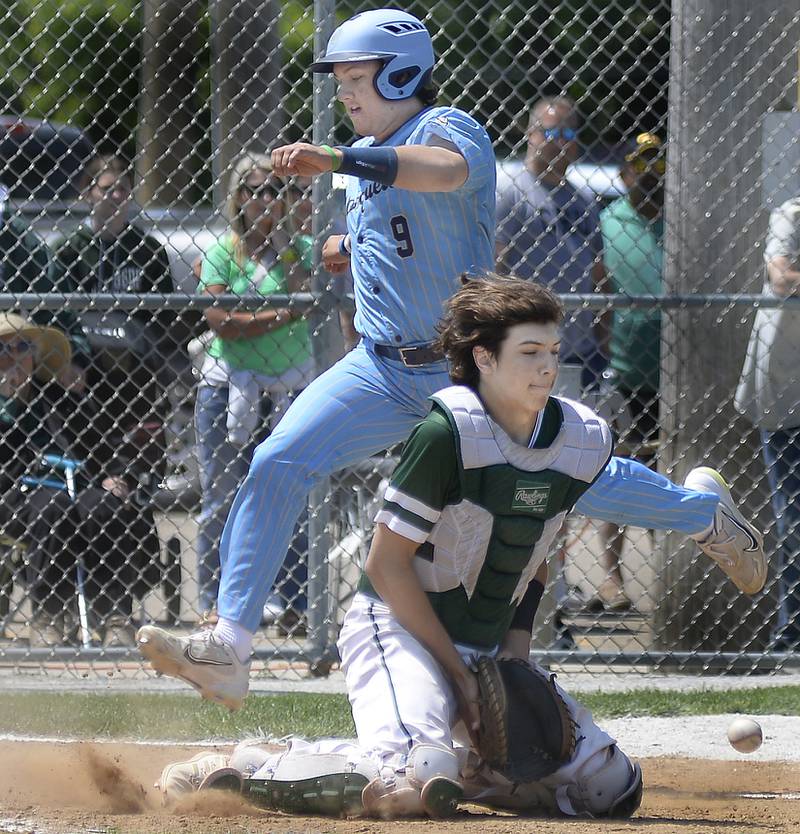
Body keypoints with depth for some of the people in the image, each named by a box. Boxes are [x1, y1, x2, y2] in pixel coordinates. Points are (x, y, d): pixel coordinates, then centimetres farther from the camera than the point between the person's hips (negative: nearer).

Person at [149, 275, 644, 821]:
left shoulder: (585, 442, -1)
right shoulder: (449, 432, -20)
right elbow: (388, 563, -16)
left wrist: (517, 644, 1)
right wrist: (458, 674, -15)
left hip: (490, 649, 7)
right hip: (400, 629, -7)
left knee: (613, 788, -1)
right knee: (416, 783, -34)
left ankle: (459, 769, 16)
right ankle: (247, 769, -13)